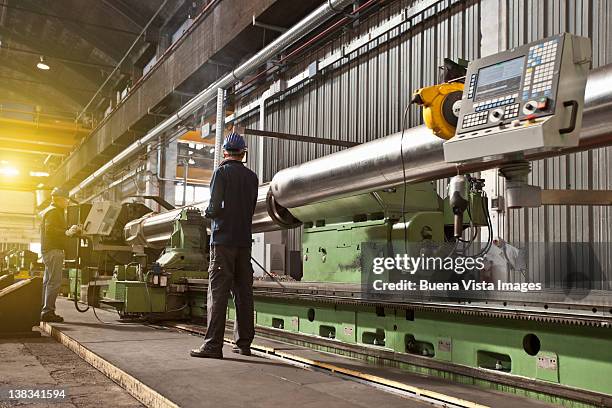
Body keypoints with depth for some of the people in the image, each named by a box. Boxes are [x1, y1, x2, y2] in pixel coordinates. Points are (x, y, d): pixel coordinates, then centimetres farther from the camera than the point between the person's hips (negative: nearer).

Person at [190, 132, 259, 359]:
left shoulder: (222, 172, -4)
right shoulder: (252, 177, 11)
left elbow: (215, 207, -12)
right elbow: (251, 209, 12)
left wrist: (207, 213, 8)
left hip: (223, 240, -5)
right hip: (244, 240, 5)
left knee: (218, 291, -5)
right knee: (244, 291, 8)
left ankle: (213, 344, -6)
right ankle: (244, 343, 13)